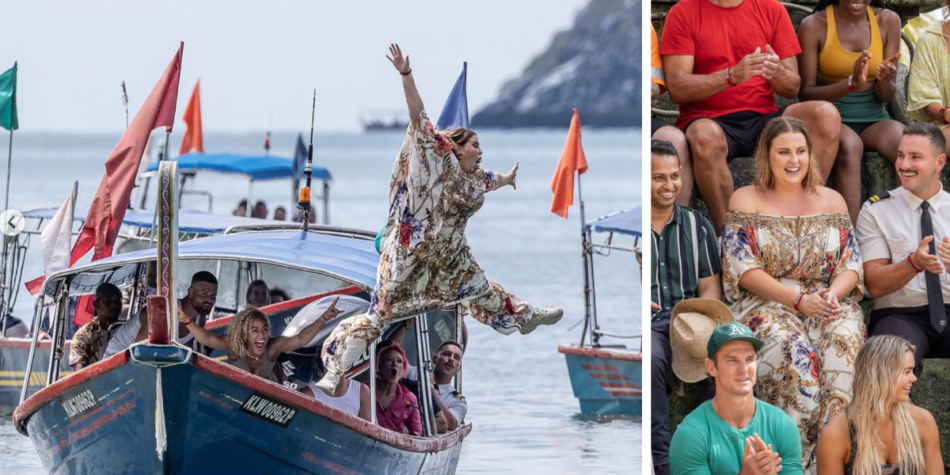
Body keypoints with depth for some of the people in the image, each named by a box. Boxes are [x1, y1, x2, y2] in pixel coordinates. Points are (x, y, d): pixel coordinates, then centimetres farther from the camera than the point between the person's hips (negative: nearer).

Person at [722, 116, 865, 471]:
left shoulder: (832, 201, 17)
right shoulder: (746, 200, 7)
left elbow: (852, 266, 10)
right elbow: (744, 269, -4)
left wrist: (834, 294, -14)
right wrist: (799, 299, -16)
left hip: (830, 304, 2)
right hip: (767, 305, -2)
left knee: (844, 343, -32)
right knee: (794, 353, -35)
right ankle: (799, 458, -32)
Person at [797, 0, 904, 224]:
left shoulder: (888, 21, 4)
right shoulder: (814, 26, -4)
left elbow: (885, 96, 6)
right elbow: (805, 94, -8)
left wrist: (885, 80, -19)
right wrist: (851, 83, -23)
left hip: (874, 119, 3)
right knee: (850, 144, -38)